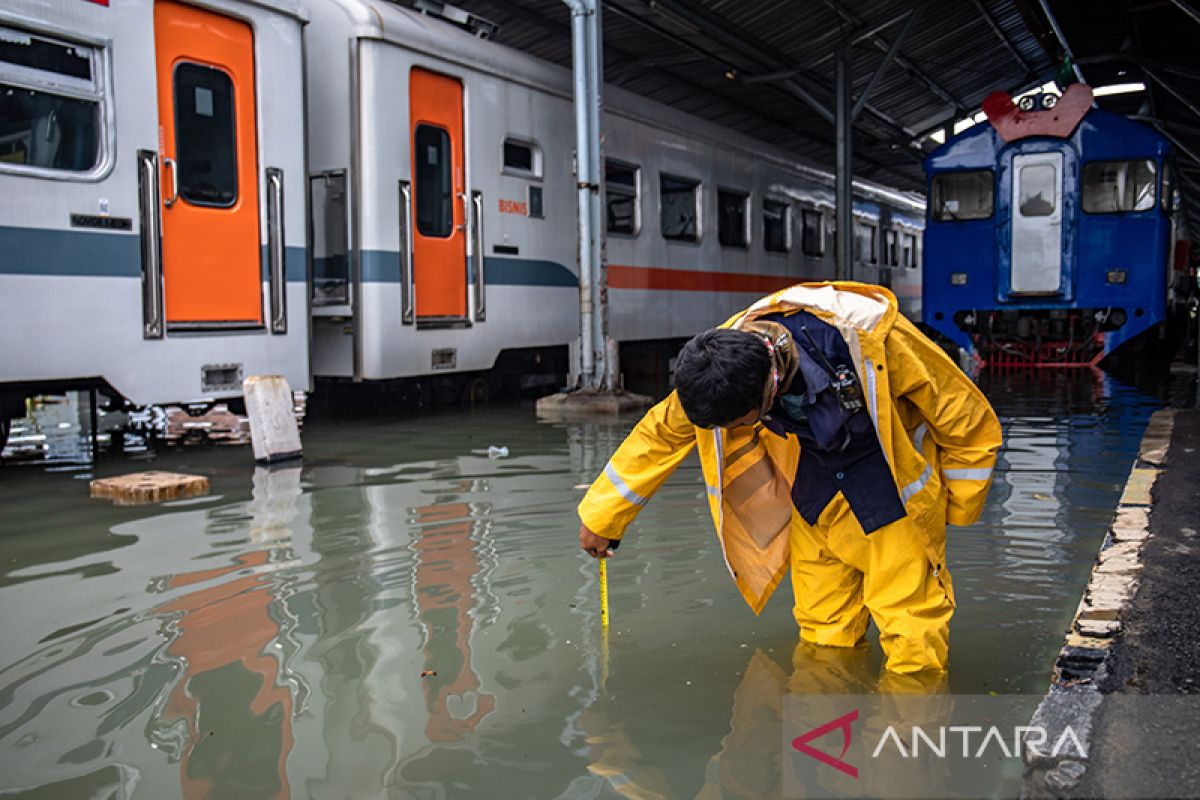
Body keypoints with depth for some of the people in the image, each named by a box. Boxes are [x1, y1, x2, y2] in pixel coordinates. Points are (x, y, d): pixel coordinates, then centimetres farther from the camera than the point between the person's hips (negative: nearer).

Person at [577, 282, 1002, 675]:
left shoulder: (871, 340, -34)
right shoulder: (725, 359, -21)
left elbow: (968, 418, -17)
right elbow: (662, 432, -5)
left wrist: (955, 508, -4)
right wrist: (601, 516, 2)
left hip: (894, 486, -4)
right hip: (814, 492, 4)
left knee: (911, 639, -7)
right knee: (822, 638, 8)